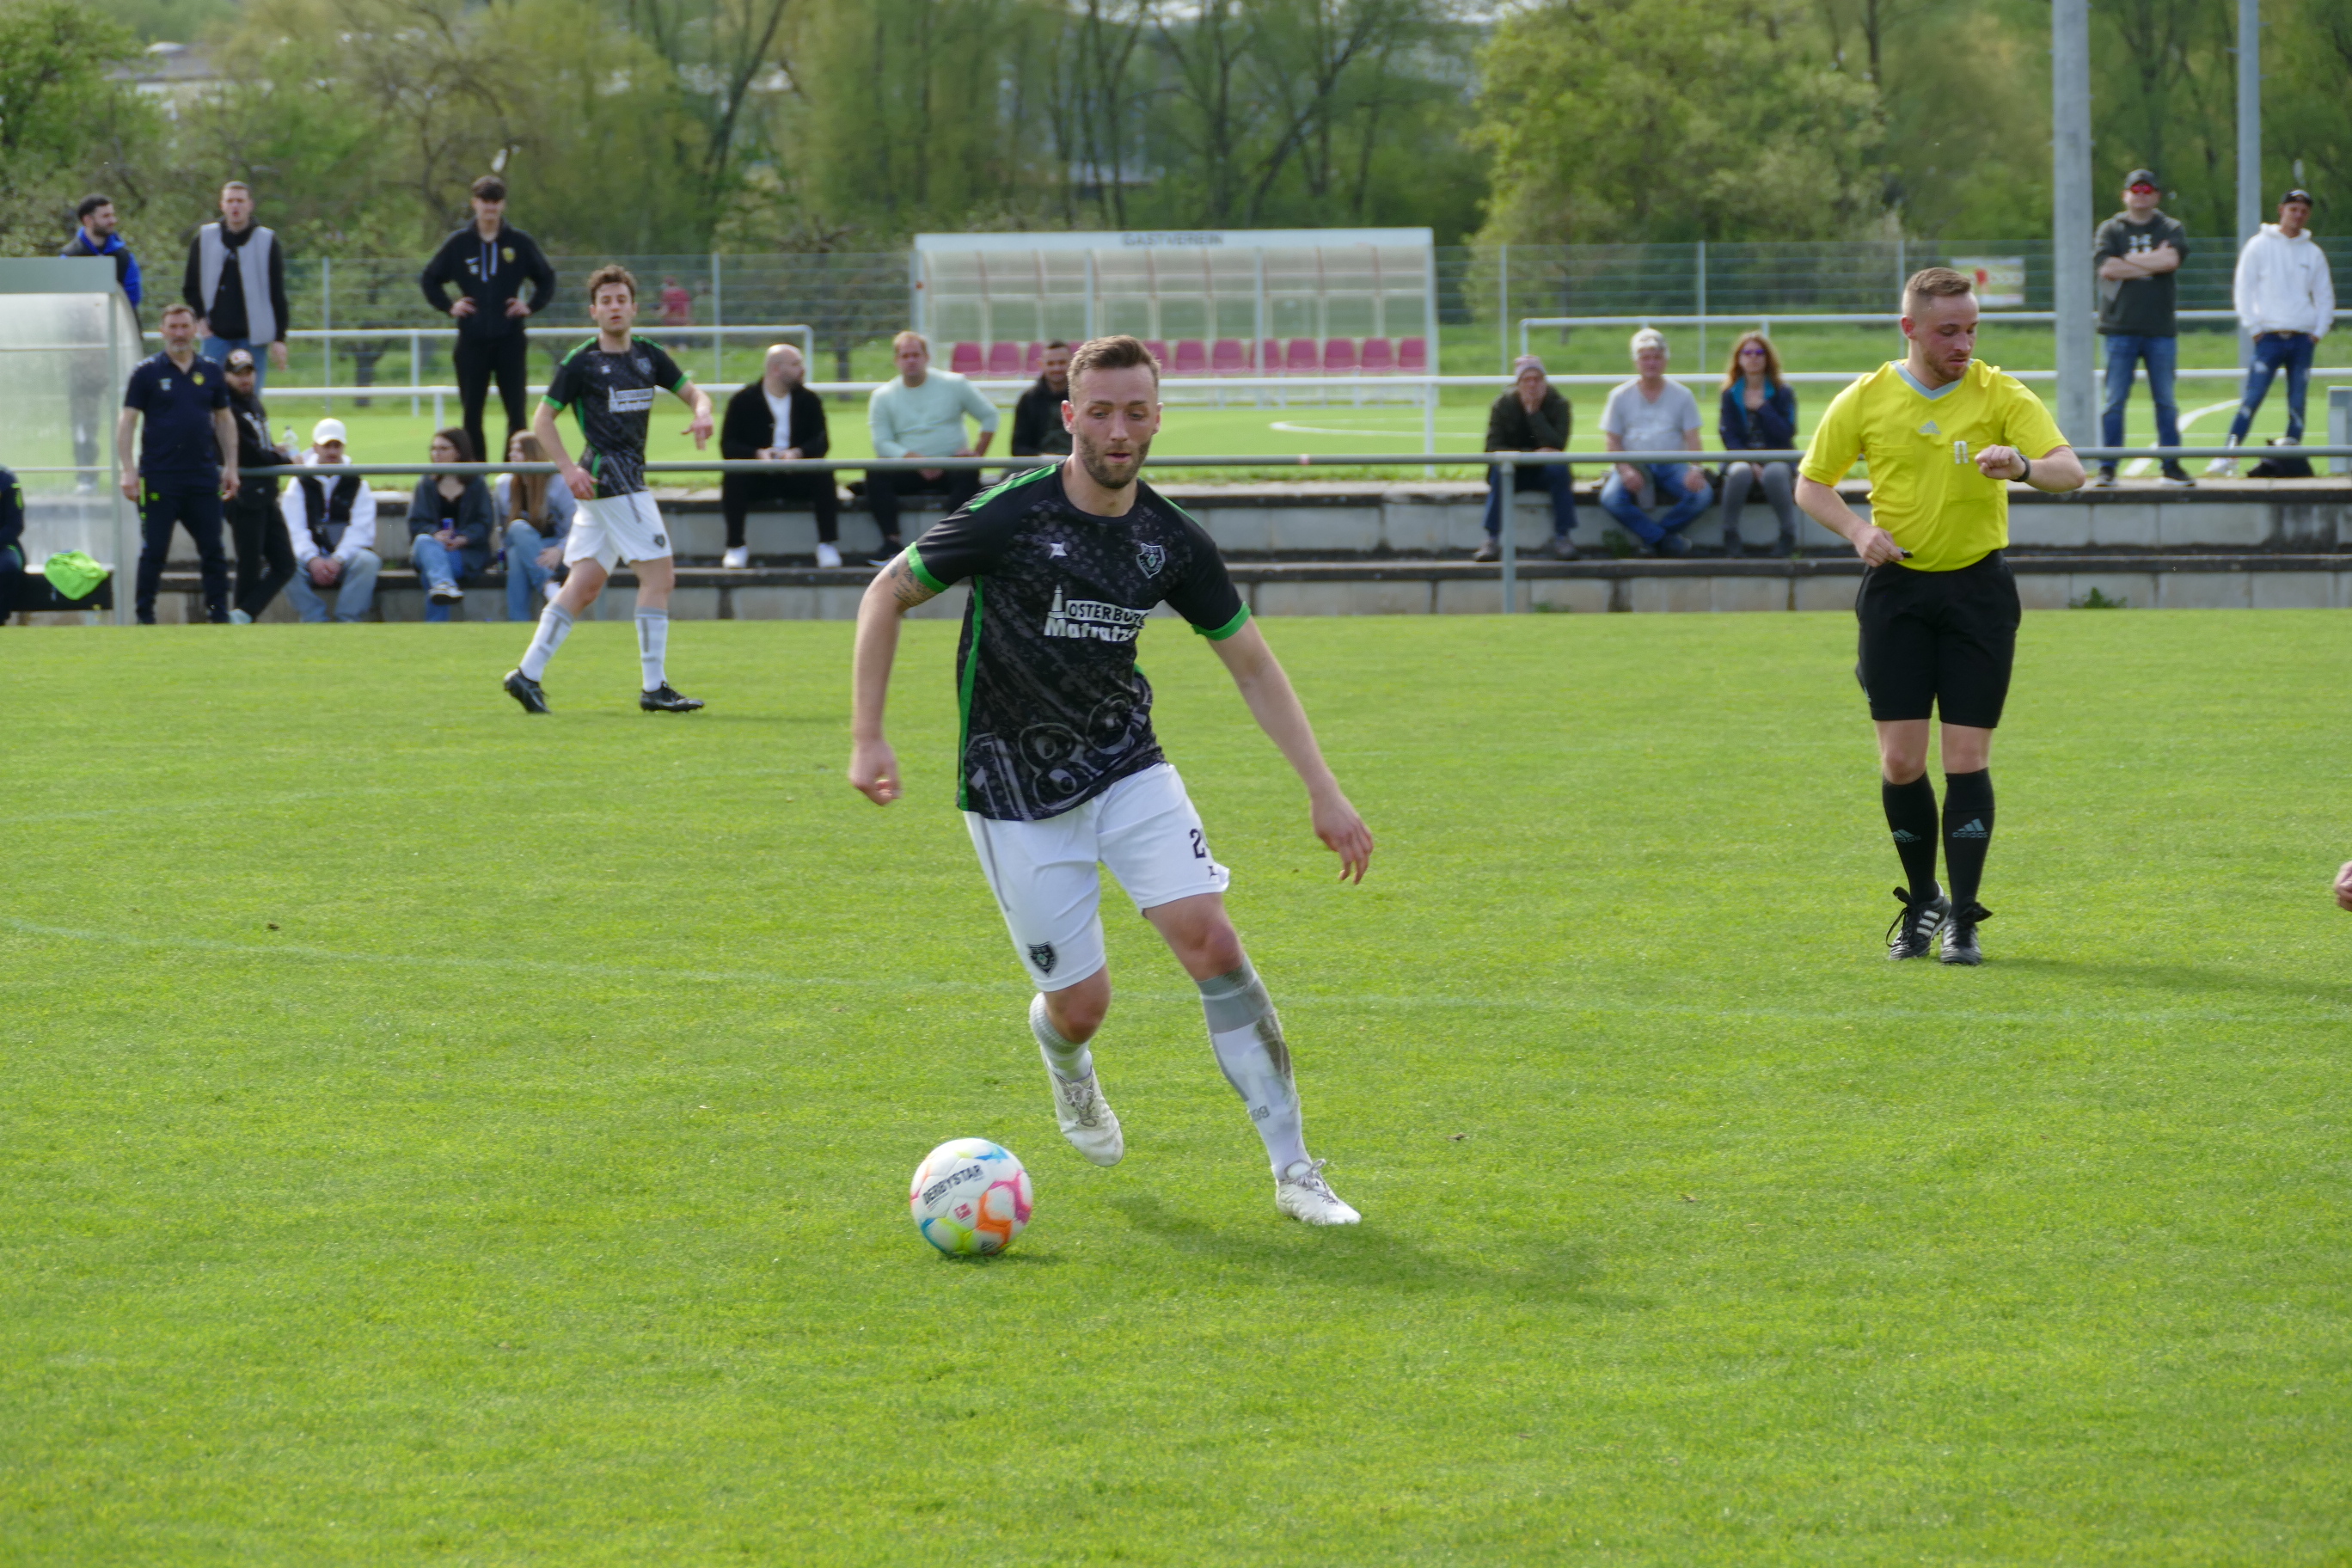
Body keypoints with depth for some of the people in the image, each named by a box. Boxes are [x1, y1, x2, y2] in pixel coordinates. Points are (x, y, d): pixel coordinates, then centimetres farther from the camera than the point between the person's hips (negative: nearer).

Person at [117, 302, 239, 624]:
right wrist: (128, 470, -11)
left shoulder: (210, 373, 10)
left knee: (213, 549, 4)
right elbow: (127, 421, -2)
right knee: (154, 551, -1)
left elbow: (224, 420, 17)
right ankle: (145, 618, 5)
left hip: (204, 476, 3)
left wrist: (230, 466, 11)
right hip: (159, 477, -3)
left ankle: (219, 613, 10)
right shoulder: (147, 372, 0)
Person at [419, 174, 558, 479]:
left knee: (517, 411, -4)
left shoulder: (520, 243, 3)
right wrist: (448, 307, 1)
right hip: (472, 342, 1)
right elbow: (428, 279, 14)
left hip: (510, 341, -1)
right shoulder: (459, 244, 5)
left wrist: (531, 306, -1)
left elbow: (547, 280, 14)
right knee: (471, 414, 3)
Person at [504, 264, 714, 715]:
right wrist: (568, 469, -14)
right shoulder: (581, 363, -5)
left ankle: (527, 674, 9)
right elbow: (542, 419, -2)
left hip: (629, 472, 7)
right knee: (659, 573, -10)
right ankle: (654, 687, -7)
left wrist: (701, 411, -6)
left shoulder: (649, 357, 12)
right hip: (606, 473, -7)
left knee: (585, 585, 6)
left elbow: (692, 391, 19)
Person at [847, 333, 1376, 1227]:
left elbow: (1251, 665, 6)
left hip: (1127, 768, 3)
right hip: (1015, 796, -3)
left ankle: (1293, 1169, -9)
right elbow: (888, 593, -5)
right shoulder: (1008, 517, -17)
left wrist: (1322, 789, 0)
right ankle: (1063, 1061, 39)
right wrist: (867, 740, -12)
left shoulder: (1172, 541, -5)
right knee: (1082, 1003, -3)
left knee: (1210, 941, -16)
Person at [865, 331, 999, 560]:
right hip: (908, 473, 1)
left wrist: (978, 453, -3)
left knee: (967, 474, -35)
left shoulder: (954, 384, 6)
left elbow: (989, 416, 10)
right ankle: (891, 542, -34)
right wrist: (914, 459, -19)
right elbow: (882, 443, -3)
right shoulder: (883, 396, 7)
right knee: (876, 474, -29)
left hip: (951, 467, -1)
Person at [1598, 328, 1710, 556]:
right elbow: (1613, 440, 2)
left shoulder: (1682, 395, 8)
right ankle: (1664, 539, -18)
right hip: (1633, 465, -1)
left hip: (1671, 465, 1)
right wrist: (1625, 470, -17)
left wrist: (1695, 469, -19)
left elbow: (1692, 437, 1)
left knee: (1702, 495, -29)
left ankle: (1652, 536, -10)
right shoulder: (1620, 397, 7)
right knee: (1611, 499, -32)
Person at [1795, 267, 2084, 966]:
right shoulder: (1865, 401, 1)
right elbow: (1811, 483, 11)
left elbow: (2070, 471, -14)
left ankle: (1963, 919, 3)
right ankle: (1922, 901, 18)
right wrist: (1857, 530, -9)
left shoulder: (2001, 396, -4)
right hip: (1896, 591, 1)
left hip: (1977, 587, -1)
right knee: (1900, 760, -3)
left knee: (1967, 759, -6)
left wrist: (2022, 464, -37)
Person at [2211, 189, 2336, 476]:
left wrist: (2319, 332, 5)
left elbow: (2325, 296, 17)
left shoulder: (2313, 253, 12)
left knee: (2298, 403, 1)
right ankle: (2229, 455, -12)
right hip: (2269, 336, -3)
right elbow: (2244, 290, 1)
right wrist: (2254, 328, -6)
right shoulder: (2259, 246, 3)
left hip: (2303, 339, 3)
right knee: (2252, 398, -12)